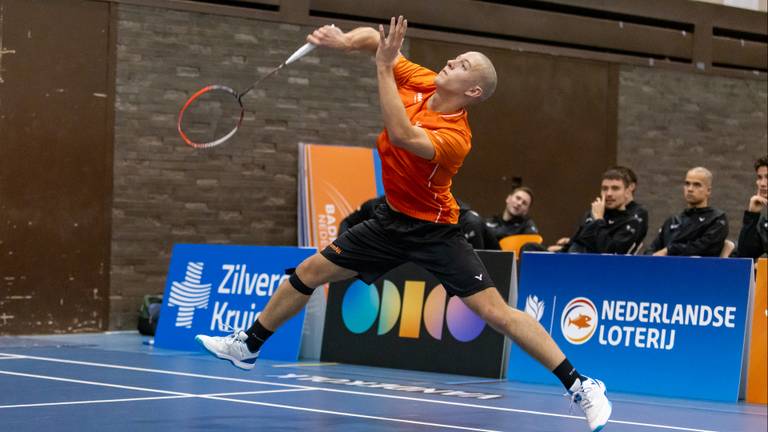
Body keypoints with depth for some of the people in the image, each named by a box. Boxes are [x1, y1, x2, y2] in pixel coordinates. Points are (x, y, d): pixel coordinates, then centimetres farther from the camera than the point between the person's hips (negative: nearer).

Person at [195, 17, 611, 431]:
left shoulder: (453, 136, -28)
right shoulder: (419, 82, -9)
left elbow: (402, 136, -47)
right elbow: (375, 38, 0)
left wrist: (385, 67, -42)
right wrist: (346, 39, -23)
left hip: (433, 229, -7)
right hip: (392, 218, 7)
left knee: (495, 311, -17)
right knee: (309, 272, 10)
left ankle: (581, 386, -12)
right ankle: (248, 346, 30)